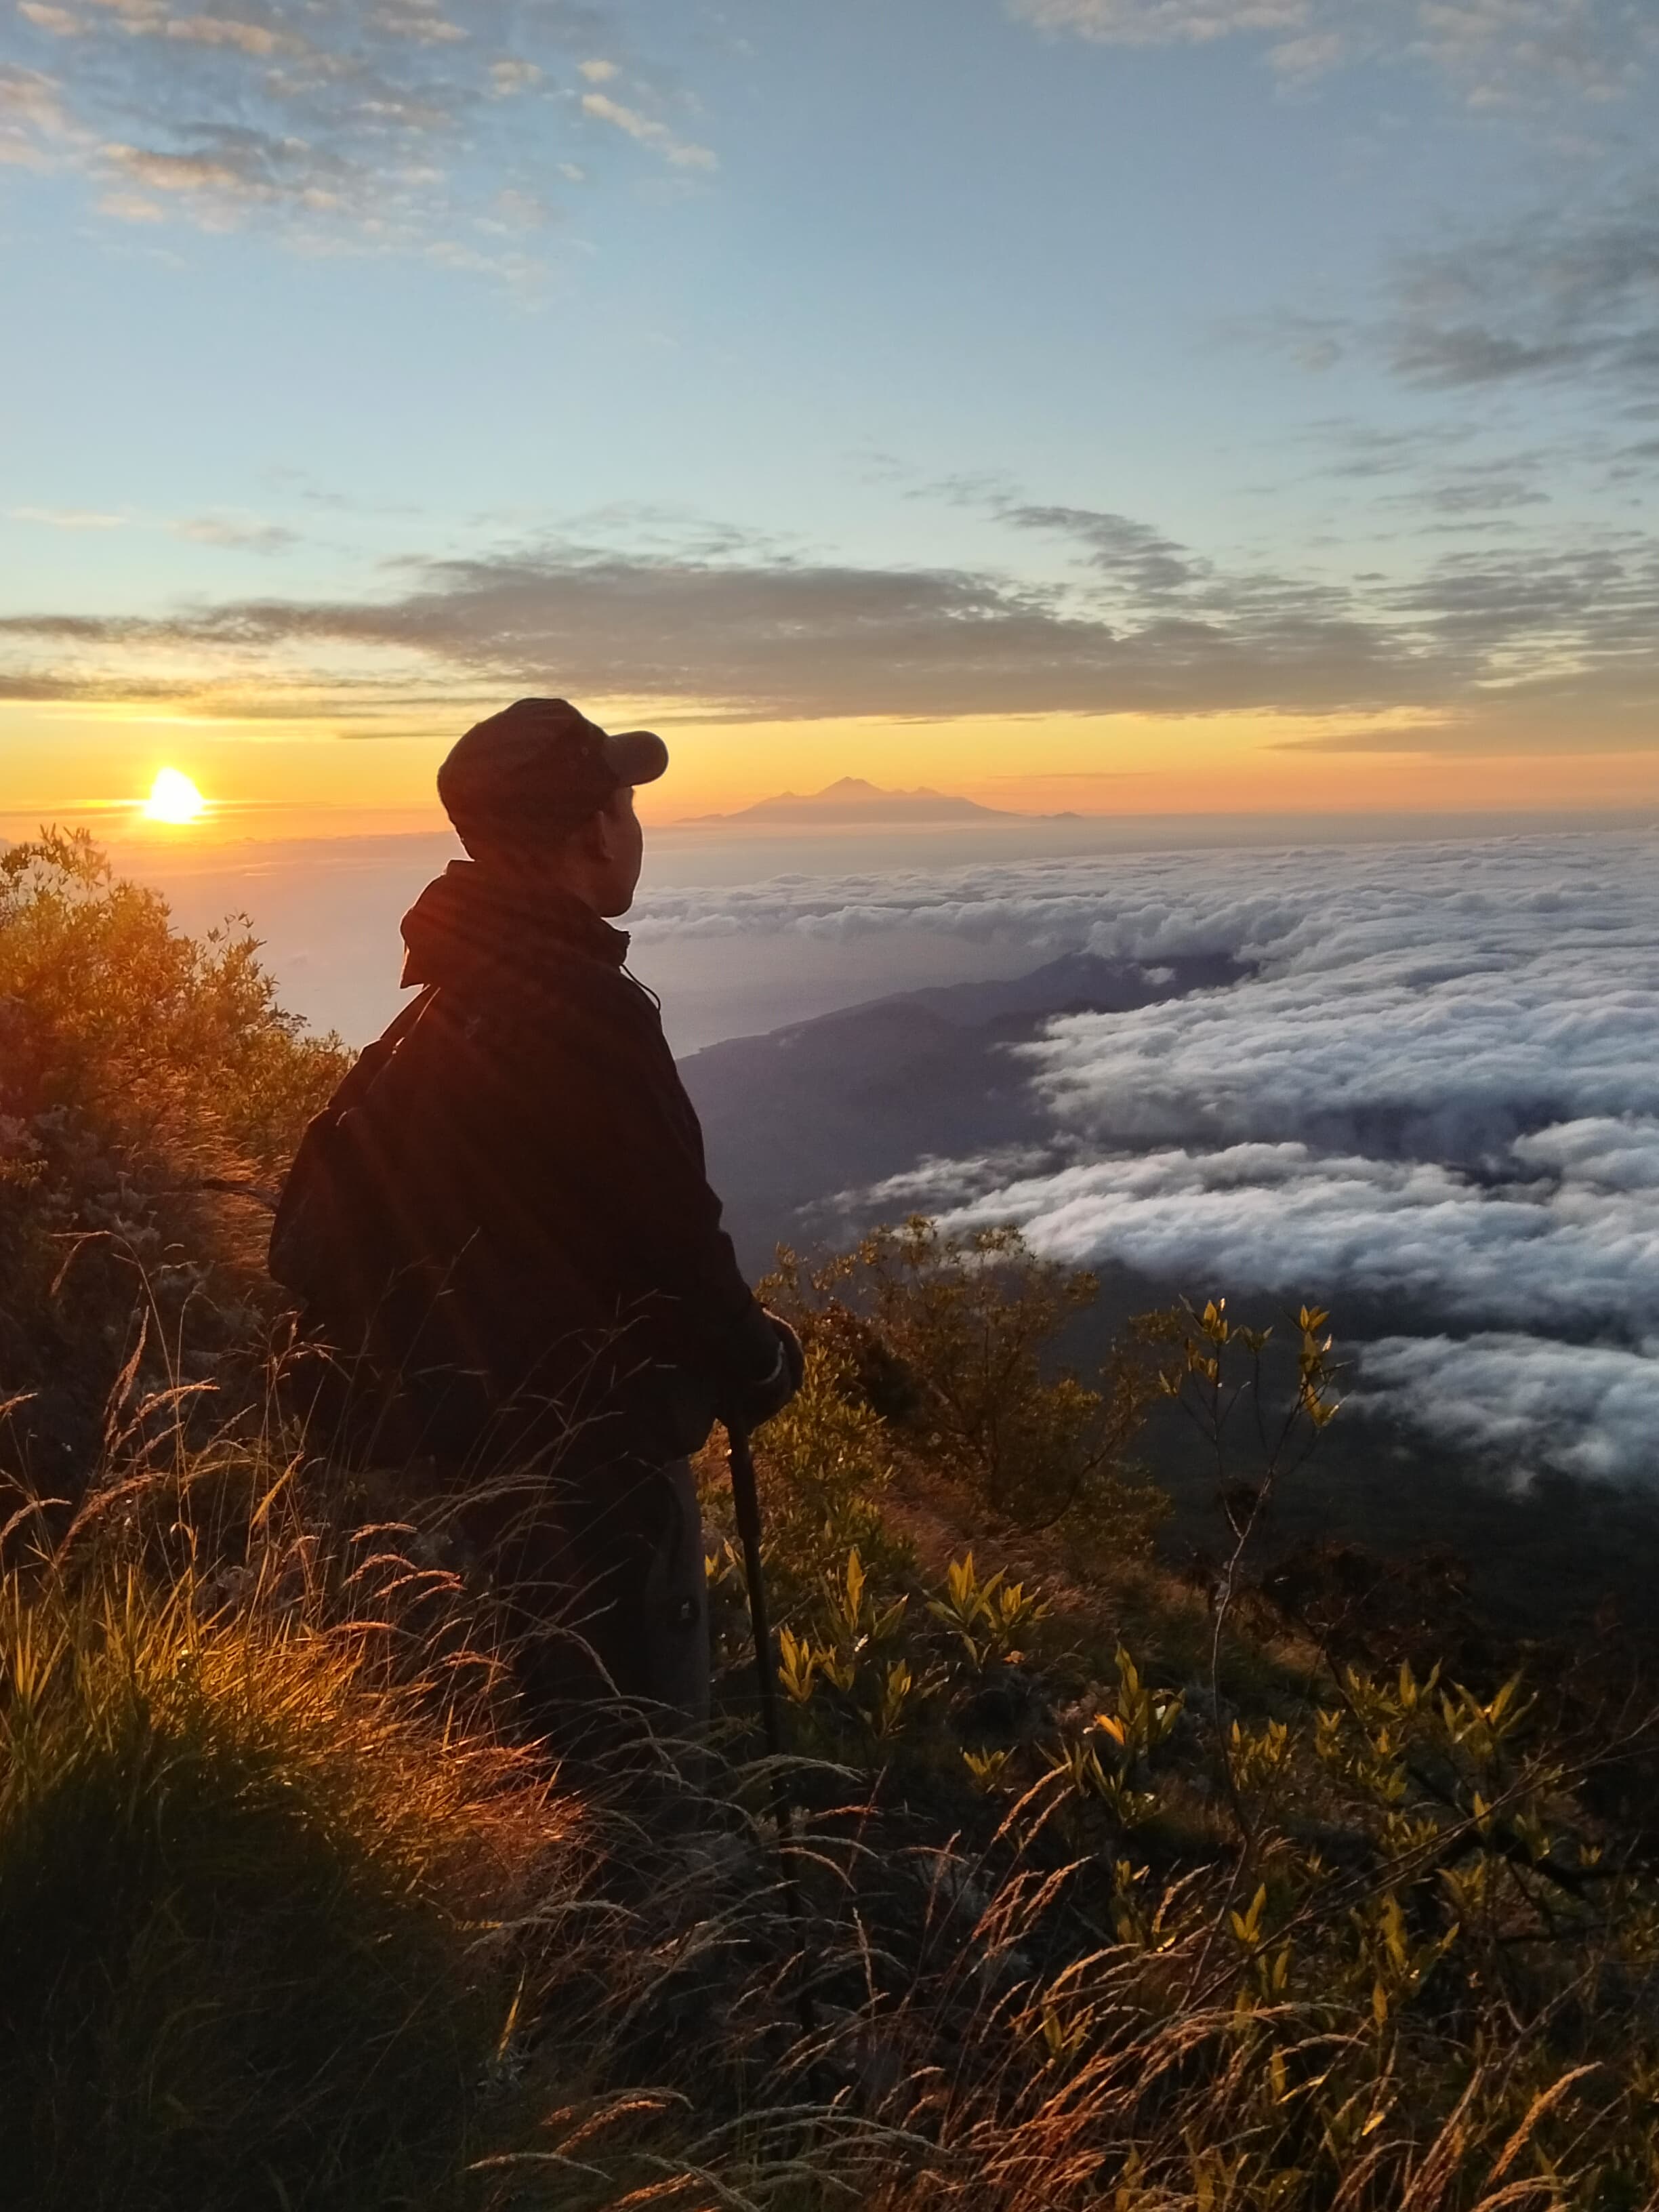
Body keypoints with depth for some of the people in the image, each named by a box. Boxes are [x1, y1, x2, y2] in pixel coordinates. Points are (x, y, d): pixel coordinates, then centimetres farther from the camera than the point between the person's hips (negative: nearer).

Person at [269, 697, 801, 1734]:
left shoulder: (457, 995, 5)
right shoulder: (581, 1007, -25)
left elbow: (337, 1197, 13)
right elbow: (669, 1237, -22)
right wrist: (758, 1363, -4)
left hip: (491, 1423, 9)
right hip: (587, 1441, -9)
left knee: (571, 1713, 27)